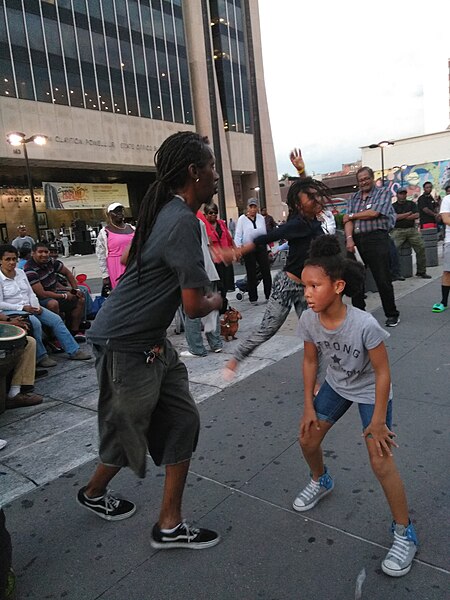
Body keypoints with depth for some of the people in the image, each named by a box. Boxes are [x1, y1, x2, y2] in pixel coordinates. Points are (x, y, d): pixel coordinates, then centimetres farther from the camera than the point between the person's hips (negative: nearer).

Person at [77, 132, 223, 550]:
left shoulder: (166, 213, 7)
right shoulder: (183, 222, -23)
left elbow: (130, 260, 21)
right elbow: (194, 306, -24)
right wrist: (216, 301, 0)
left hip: (151, 342, 10)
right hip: (125, 346, -9)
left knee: (182, 421, 10)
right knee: (128, 436, 11)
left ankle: (169, 526, 26)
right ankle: (94, 493, 43)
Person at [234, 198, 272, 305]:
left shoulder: (261, 218, 9)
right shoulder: (242, 219, -1)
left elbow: (264, 233, 13)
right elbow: (238, 235, -4)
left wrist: (267, 248, 12)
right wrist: (238, 248, -15)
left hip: (261, 247, 3)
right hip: (248, 249, -3)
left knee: (266, 271, 0)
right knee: (251, 274, 5)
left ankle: (269, 295, 10)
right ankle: (253, 298, 14)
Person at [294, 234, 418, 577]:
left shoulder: (365, 325, -37)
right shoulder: (309, 321, -21)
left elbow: (382, 372, -24)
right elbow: (311, 362, -5)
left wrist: (378, 420, -18)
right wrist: (309, 406, -1)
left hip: (371, 391, -5)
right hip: (336, 386, 5)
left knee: (381, 461, -9)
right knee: (308, 439, 10)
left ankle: (405, 534, 15)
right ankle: (321, 482, 44)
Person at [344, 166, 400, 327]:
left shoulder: (383, 193, 6)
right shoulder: (353, 198, 18)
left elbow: (374, 213, -11)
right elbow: (348, 221, 5)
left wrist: (352, 215, 1)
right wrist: (349, 239, -11)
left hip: (376, 239, -4)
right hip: (355, 240, 5)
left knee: (383, 279, -3)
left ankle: (392, 314, 10)